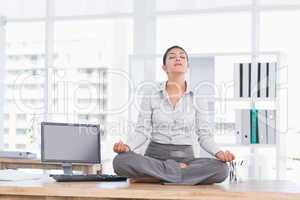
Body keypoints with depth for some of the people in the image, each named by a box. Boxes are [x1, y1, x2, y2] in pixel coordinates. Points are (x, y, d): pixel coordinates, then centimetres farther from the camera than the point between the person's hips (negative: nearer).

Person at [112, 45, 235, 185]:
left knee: (221, 169, -31)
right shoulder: (151, 97, 6)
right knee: (121, 161, -33)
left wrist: (219, 153, -16)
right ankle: (179, 171, -21)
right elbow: (142, 132, 2)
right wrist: (127, 146, -19)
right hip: (155, 155, 0)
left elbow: (204, 136, 5)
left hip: (186, 158, 0)